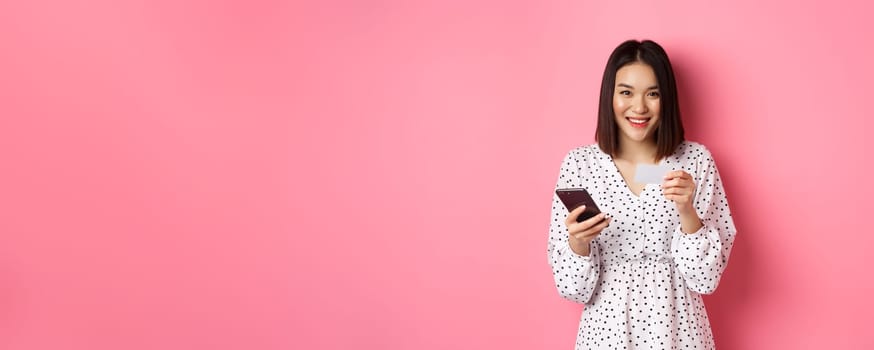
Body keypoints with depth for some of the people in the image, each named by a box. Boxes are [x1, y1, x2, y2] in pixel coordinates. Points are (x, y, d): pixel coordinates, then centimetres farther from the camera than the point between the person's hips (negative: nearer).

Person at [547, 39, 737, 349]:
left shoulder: (696, 160, -5)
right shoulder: (579, 163, -6)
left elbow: (707, 276, -7)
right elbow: (573, 287, -5)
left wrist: (687, 211, -21)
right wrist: (578, 242, -24)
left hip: (676, 325, 0)